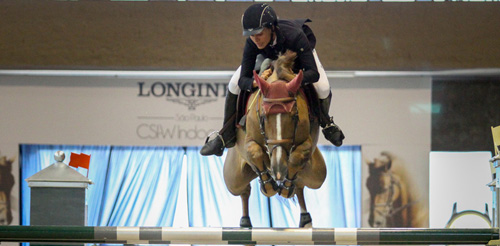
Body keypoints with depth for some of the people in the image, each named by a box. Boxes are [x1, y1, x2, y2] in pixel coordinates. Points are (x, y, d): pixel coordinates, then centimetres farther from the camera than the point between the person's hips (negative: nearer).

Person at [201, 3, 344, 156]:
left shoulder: (295, 36, -46)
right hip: (269, 56, 2)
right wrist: (256, 83, -57)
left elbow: (314, 73, -47)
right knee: (234, 85, -16)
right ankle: (226, 136, 0)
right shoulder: (252, 44, -38)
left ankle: (327, 124, 10)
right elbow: (243, 79, -33)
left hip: (300, 51, -2)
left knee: (323, 88, -26)